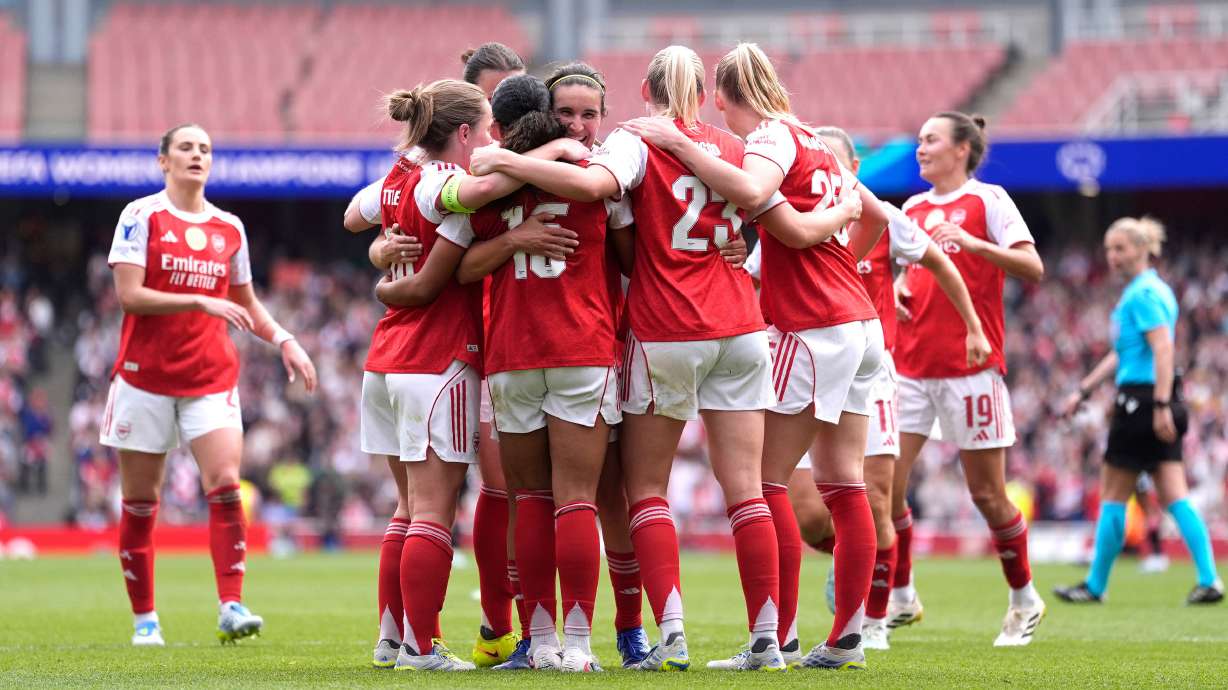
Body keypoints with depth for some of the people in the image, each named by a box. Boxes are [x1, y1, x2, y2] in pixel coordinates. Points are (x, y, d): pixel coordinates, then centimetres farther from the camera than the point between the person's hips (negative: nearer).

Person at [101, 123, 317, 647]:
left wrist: (283, 340, 7)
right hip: (146, 374, -2)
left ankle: (231, 608, -18)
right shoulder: (141, 216, -3)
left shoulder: (230, 228, 10)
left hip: (212, 377, 3)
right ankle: (144, 619, 13)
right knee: (139, 502, 3)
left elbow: (246, 303, 23)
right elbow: (128, 293, -12)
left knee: (225, 485, -15)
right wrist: (201, 301, -18)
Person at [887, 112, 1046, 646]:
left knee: (986, 494, -1)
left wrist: (973, 243, -23)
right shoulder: (911, 209, 15)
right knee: (884, 485, -4)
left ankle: (1024, 600, 17)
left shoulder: (987, 200, -2)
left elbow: (1032, 267, -11)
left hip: (970, 366, -5)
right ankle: (900, 597, 9)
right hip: (910, 366, 6)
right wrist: (894, 291, 6)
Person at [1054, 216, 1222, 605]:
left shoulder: (1143, 293, -12)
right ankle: (1209, 580, -5)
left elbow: (1164, 349, -22)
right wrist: (1083, 391, 29)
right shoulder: (1153, 289, 19)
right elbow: (1122, 354, 27)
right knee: (1175, 497, 4)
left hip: (1143, 400, -9)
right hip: (1159, 403, 9)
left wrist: (1161, 405, -28)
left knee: (1113, 498, 2)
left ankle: (1095, 586, 10)